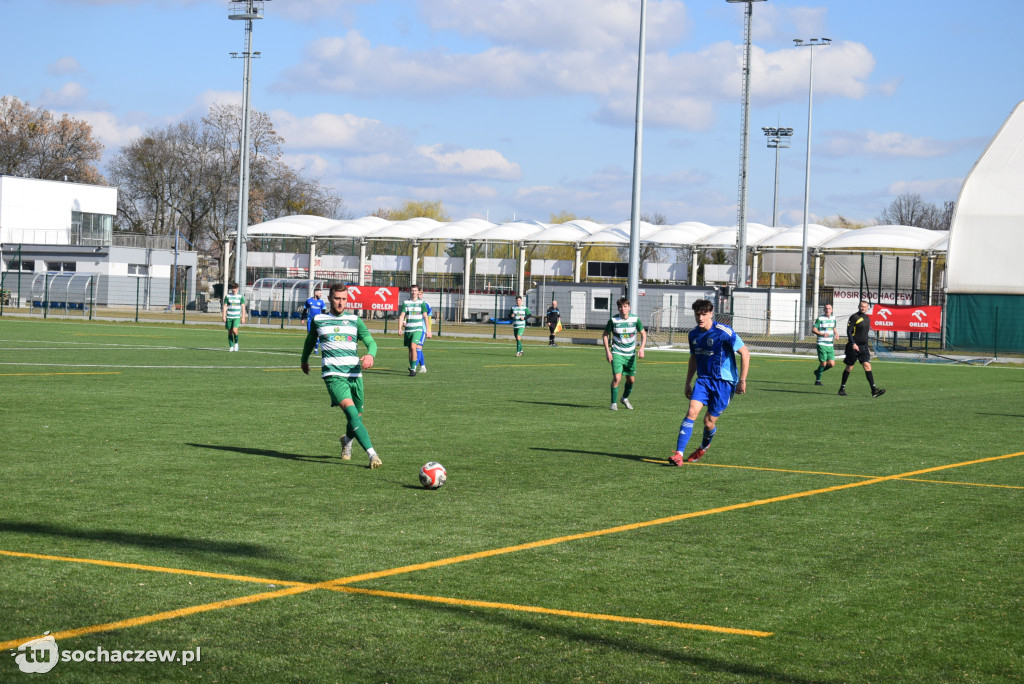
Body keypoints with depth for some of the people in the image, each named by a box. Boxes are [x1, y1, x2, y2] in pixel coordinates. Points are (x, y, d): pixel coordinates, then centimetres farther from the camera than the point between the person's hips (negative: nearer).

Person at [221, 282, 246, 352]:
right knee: (230, 332, 3)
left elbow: (243, 307, 3)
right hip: (229, 317, 2)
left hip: (237, 317, -2)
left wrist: (243, 317, -2)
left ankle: (236, 343, 4)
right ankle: (231, 347, 11)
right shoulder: (227, 296, 4)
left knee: (234, 330, -19)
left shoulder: (241, 297, 2)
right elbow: (225, 306, 5)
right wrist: (223, 316, -3)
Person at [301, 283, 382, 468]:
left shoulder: (355, 320, 12)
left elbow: (371, 342, 6)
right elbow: (310, 340, 29)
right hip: (333, 375, -3)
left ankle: (347, 440, 46)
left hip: (354, 374, 3)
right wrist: (304, 360, 42)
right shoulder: (318, 320, 10)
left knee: (357, 416, 9)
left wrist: (370, 355, -16)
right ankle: (372, 454, -32)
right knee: (350, 410, -24)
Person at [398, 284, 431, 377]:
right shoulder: (406, 303, 7)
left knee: (413, 347, -19)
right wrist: (400, 328, -11)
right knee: (410, 349, 9)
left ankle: (413, 369, -17)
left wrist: (428, 330, 2)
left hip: (418, 328, -3)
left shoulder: (422, 303, 3)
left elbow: (425, 317, 5)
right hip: (408, 329, 3)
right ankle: (411, 368, 23)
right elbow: (401, 316, 2)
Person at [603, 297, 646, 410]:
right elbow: (605, 335, 2)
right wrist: (607, 351, -6)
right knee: (616, 377, -17)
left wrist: (641, 348, -7)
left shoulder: (635, 319, -6)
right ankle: (614, 403, -4)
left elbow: (643, 334, 7)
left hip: (631, 354, 3)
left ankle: (625, 398, 36)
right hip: (617, 353, -3)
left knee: (631, 380, 10)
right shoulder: (613, 320, -10)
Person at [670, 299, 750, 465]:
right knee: (692, 412, -16)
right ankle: (679, 454, -20)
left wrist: (742, 380, -12)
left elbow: (745, 353, -10)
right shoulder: (693, 334, 5)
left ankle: (703, 448, 33)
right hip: (703, 379, 4)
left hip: (723, 381, -4)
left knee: (709, 421, 0)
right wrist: (688, 383, 19)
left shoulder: (724, 332, -15)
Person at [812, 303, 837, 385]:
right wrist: (822, 334, -26)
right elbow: (813, 329, -11)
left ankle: (818, 372, 24)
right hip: (822, 344, -6)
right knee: (823, 363, -6)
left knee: (831, 364, -3)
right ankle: (818, 380, 12)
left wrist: (835, 334, 9)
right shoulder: (820, 319, -6)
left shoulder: (833, 318, 12)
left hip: (830, 345, 6)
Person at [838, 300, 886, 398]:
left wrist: (868, 346, 22)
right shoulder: (854, 317, -7)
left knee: (867, 366, -7)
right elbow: (849, 331, -12)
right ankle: (842, 388, 18)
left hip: (864, 347, 5)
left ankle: (874, 390, -15)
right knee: (849, 367, 3)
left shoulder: (867, 318, 15)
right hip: (854, 346, -5)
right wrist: (853, 344, -21)